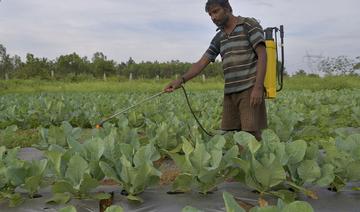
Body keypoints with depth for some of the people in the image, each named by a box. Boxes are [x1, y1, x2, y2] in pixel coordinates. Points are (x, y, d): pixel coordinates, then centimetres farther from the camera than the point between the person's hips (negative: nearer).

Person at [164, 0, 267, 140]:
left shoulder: (249, 25, 0)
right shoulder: (219, 38, 17)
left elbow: (262, 55, -8)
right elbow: (201, 63, 11)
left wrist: (258, 87, -18)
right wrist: (181, 80, -5)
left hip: (249, 89, -6)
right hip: (230, 93, 6)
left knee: (251, 134, -11)